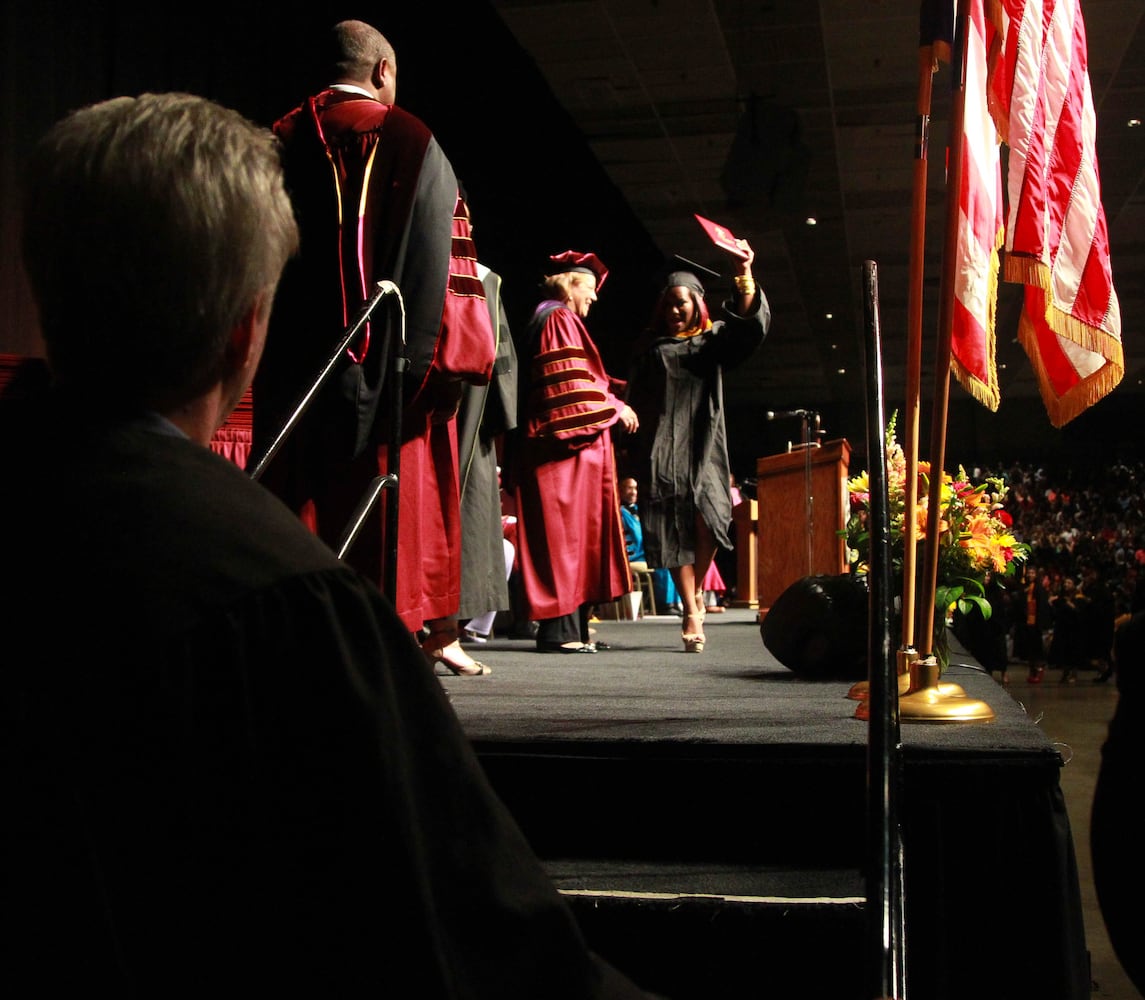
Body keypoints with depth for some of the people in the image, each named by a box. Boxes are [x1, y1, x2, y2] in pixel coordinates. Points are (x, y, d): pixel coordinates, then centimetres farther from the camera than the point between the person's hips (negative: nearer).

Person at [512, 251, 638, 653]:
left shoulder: (562, 322, 24)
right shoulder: (559, 320, -7)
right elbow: (572, 382, -16)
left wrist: (619, 392, 14)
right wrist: (615, 407, -9)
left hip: (573, 448, 10)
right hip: (569, 444, -10)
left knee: (577, 534, 8)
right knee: (565, 533, -11)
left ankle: (573, 628, 9)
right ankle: (558, 629, -10)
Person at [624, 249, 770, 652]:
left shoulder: (712, 339, 13)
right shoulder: (649, 346, 17)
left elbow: (749, 322, -6)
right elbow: (636, 397, 16)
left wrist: (745, 274, -19)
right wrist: (632, 447, 5)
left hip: (702, 445, -1)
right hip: (662, 447, 1)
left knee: (707, 517, -18)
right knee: (674, 527, -7)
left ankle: (697, 589, 8)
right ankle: (692, 612, -4)